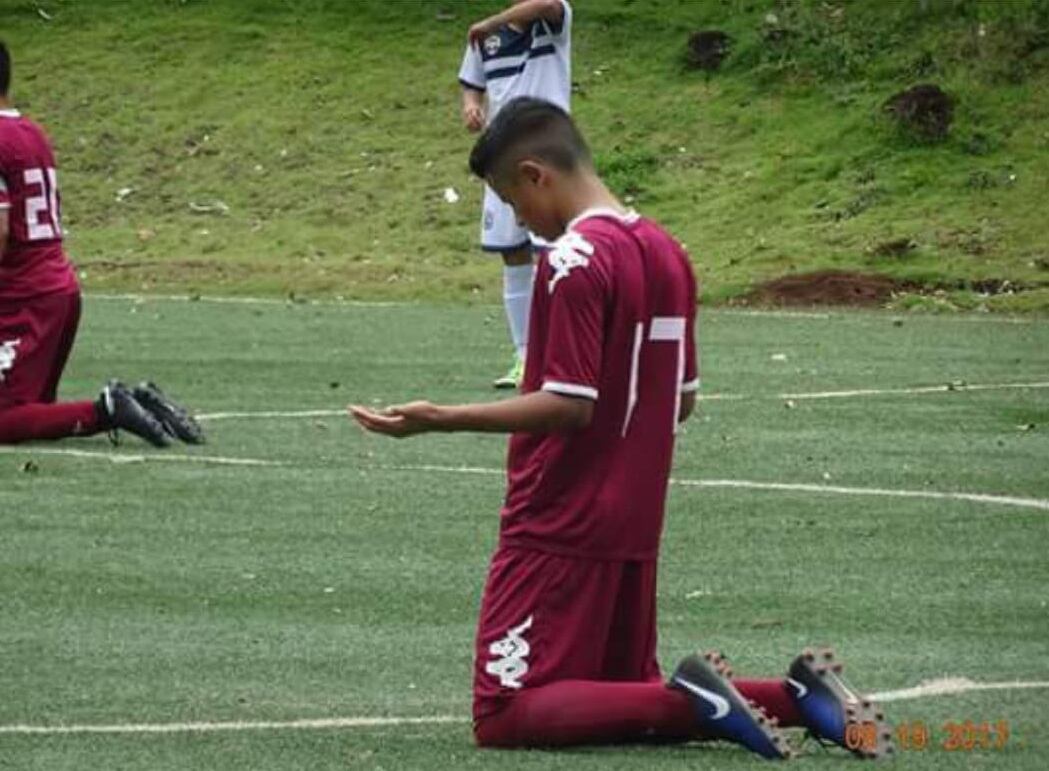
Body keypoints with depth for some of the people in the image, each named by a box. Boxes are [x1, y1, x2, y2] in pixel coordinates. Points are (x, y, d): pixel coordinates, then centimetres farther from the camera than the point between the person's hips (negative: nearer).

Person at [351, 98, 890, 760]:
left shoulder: (574, 257, -16)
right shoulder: (667, 251, 10)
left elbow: (569, 405, -21)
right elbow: (683, 402, 15)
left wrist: (441, 420, -22)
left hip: (559, 529, -8)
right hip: (637, 530, 9)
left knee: (504, 717, -6)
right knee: (626, 694, 19)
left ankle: (691, 701, -20)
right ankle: (795, 695, 0)